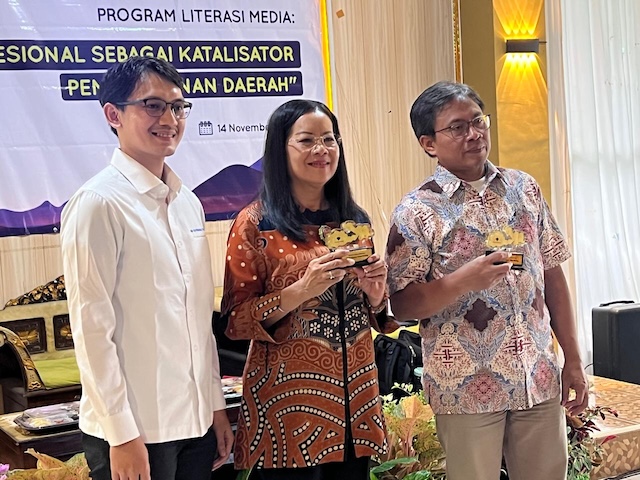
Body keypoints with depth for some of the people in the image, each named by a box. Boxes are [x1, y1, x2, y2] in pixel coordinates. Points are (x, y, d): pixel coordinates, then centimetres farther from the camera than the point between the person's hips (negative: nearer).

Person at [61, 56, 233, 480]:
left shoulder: (188, 202, 10)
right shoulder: (99, 203, -12)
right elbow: (92, 327, -15)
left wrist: (216, 405, 12)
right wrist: (122, 434, -15)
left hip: (196, 421, 7)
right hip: (135, 430, -7)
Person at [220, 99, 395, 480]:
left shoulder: (354, 219, 8)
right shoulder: (255, 224, -7)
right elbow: (236, 321, -9)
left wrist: (376, 294, -7)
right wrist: (301, 290, -22)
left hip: (355, 392, 5)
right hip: (288, 399, -4)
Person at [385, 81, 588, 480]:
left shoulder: (524, 188, 6)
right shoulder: (417, 212, -8)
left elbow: (553, 276, 10)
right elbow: (402, 305, -10)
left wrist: (573, 359, 8)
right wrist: (462, 281, -25)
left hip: (539, 380, 4)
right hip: (468, 387, -4)